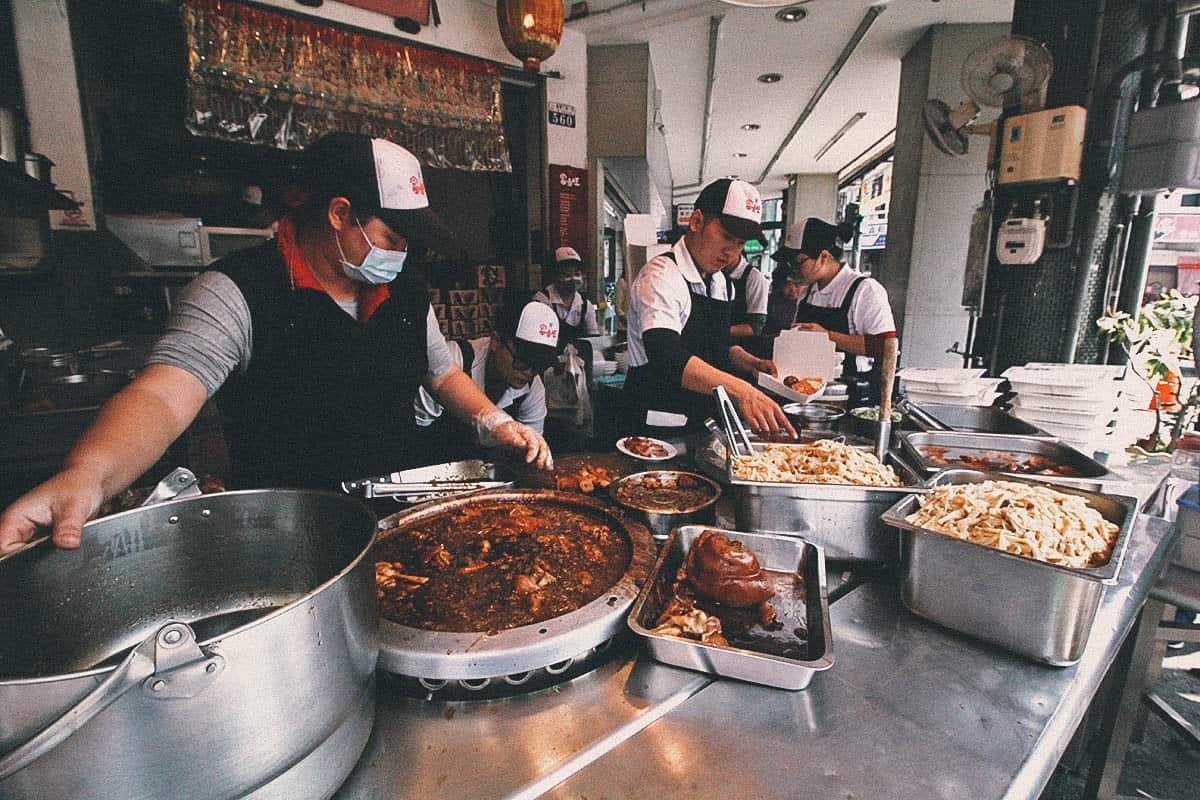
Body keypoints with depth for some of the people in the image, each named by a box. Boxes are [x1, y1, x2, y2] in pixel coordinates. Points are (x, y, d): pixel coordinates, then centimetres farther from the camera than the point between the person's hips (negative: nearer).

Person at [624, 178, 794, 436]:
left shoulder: (723, 284, 13)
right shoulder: (661, 275, -15)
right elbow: (665, 357, -31)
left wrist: (751, 363, 7)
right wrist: (741, 391, -39)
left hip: (705, 425, 7)